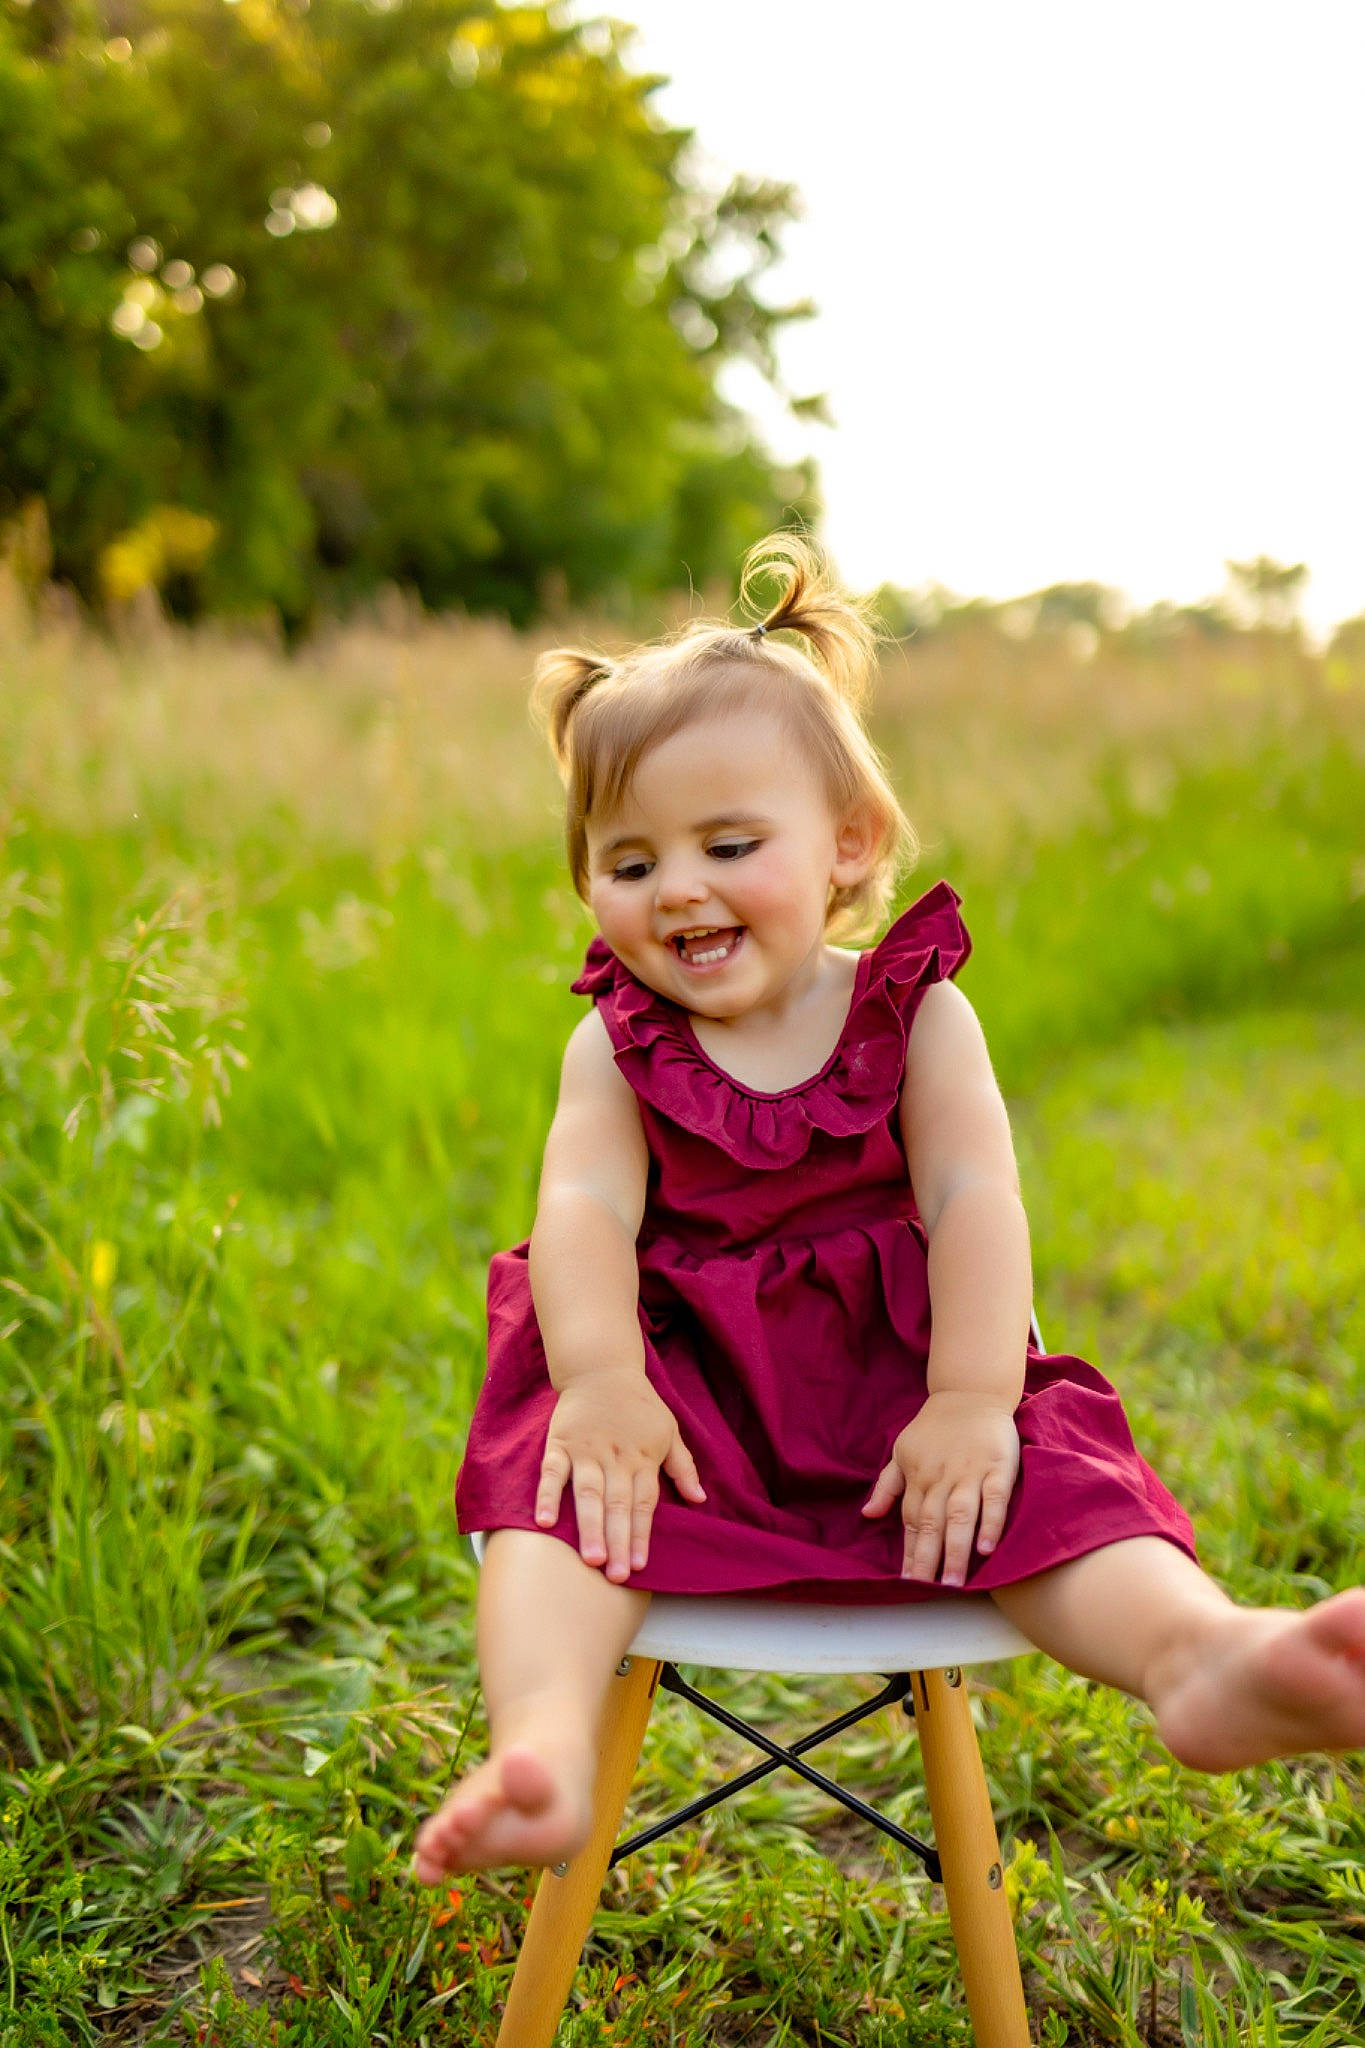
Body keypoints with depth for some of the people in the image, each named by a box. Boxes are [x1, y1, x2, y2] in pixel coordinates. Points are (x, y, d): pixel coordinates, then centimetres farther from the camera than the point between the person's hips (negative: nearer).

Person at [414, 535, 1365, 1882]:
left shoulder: (915, 1014, 4)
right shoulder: (617, 1046, 6)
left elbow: (973, 1199, -8)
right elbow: (584, 1206, -9)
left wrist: (973, 1398, -23)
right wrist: (601, 1378, -29)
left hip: (891, 1382, 0)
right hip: (681, 1390, 0)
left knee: (1048, 1484, -27)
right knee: (559, 1488, -30)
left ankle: (1203, 1658, -51)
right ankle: (541, 1745, -51)